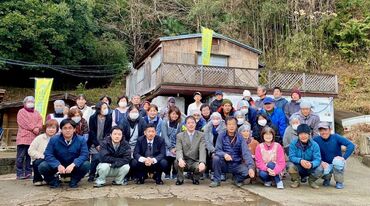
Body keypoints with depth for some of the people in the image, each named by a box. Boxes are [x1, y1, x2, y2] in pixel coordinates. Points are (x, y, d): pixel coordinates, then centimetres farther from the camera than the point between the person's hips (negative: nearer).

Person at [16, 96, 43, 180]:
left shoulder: (36, 113, 24)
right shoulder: (21, 112, 7)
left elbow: (40, 121, 10)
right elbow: (24, 123, -8)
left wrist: (37, 128, -10)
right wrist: (33, 128, -13)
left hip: (34, 138, 5)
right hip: (23, 138, -5)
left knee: (30, 156, 6)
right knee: (21, 157, -5)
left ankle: (28, 173, 10)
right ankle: (20, 173, -2)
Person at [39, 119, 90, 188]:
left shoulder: (81, 140, -9)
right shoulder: (54, 140, -5)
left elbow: (84, 155, -18)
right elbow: (48, 155, -13)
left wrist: (73, 164, -35)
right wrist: (58, 165, -30)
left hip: (74, 168, -1)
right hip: (58, 168, 1)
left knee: (86, 165, -29)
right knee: (42, 166, -24)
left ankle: (74, 181, 1)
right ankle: (54, 180, 7)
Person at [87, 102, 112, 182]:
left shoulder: (109, 118, -1)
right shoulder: (93, 118, -4)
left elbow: (108, 132, 0)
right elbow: (92, 132, -5)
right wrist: (97, 145, -11)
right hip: (94, 143, -2)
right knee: (96, 158, -15)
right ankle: (91, 175, 3)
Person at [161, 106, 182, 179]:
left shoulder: (179, 124, 4)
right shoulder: (165, 122, -5)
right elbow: (165, 136, -10)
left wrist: (177, 147, -12)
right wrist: (171, 148, -16)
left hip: (175, 146, 2)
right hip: (166, 145, -2)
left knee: (177, 155, -22)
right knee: (168, 156, -25)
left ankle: (175, 174, 0)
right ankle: (167, 174, -2)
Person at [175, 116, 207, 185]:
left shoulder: (201, 135, 2)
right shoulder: (180, 136, 4)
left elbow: (202, 150, -11)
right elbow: (178, 150, -9)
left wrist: (202, 162, -30)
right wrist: (180, 159, -33)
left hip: (195, 162, 0)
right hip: (184, 161, 0)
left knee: (202, 167, -31)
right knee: (177, 162, -32)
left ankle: (195, 178, 6)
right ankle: (180, 179, -1)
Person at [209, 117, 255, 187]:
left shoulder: (240, 138, -4)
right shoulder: (221, 136, -4)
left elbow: (246, 152, -15)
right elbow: (218, 150, -9)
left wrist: (251, 167, -29)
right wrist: (224, 154, -33)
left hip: (236, 165, 0)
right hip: (224, 164, 0)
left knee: (248, 171, -26)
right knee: (215, 158, -29)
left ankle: (237, 179, 9)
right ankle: (216, 180, -7)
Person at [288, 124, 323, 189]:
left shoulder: (314, 145, -11)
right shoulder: (293, 143, -11)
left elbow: (317, 159, -19)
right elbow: (291, 157, -17)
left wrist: (311, 164, -42)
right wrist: (300, 161, -39)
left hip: (310, 168, 1)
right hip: (298, 168, 0)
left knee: (320, 169, -28)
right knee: (290, 166, -32)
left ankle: (311, 181, 9)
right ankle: (296, 181, 3)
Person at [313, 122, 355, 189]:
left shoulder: (336, 137, -12)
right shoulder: (316, 139, -9)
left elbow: (351, 145, -21)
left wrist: (344, 157, -28)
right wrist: (321, 162, -25)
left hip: (337, 164, 0)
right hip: (325, 164, 0)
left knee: (337, 161, -35)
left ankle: (339, 182, -7)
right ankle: (327, 179, 7)